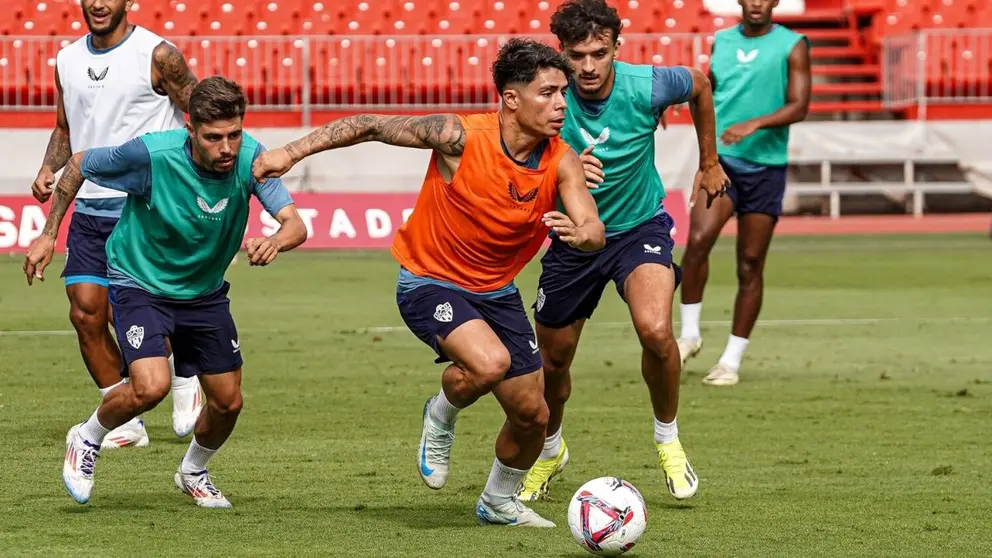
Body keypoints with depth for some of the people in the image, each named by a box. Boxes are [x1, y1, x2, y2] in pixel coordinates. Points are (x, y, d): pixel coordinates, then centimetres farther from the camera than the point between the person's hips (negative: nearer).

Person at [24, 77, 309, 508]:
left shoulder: (250, 158, -20)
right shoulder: (152, 154, -28)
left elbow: (296, 225, -26)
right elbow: (79, 165, -10)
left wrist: (275, 241, -50)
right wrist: (48, 235, -6)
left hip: (205, 292, 4)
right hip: (140, 284, -4)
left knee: (228, 402, 6)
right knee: (151, 386, -25)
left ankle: (193, 473, 38)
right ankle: (87, 440, 6)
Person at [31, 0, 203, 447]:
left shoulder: (156, 55, -8)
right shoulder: (68, 61, 10)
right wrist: (48, 169, 3)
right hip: (89, 206, 6)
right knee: (85, 313, -2)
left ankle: (184, 381, 20)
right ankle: (127, 424, 10)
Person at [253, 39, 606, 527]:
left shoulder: (561, 161, -12)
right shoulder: (461, 136, -23)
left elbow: (594, 231, -20)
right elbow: (371, 127, -15)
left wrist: (579, 233, -45)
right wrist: (294, 152, -20)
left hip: (496, 291, 5)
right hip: (430, 282, -5)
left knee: (532, 414, 6)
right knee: (490, 363, -32)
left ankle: (498, 503, 36)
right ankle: (441, 416, 2)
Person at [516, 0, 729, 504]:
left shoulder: (646, 87, -20)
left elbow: (699, 85, 3)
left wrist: (708, 163, 14)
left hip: (640, 227, -1)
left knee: (655, 331, -29)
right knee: (552, 361, 11)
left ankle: (668, 438, -3)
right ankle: (550, 450, 43)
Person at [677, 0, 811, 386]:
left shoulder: (792, 46, -2)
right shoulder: (721, 42, 10)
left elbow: (798, 107, -10)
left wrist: (755, 123, -24)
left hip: (766, 166, -2)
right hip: (720, 160, 2)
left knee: (750, 264, 1)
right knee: (698, 240, -21)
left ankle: (732, 361, 9)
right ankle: (689, 334, -7)